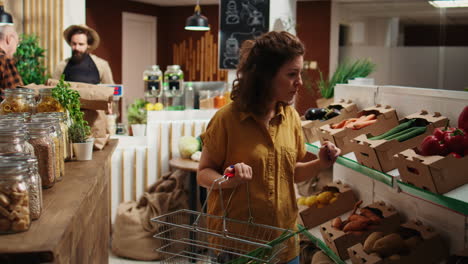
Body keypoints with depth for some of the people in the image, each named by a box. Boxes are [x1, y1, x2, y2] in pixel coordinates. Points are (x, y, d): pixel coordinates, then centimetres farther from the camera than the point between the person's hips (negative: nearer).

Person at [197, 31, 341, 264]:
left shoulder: (291, 117, 1)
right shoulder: (227, 119, -15)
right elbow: (203, 174, -8)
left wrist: (320, 164, -6)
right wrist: (228, 180, -27)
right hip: (235, 243, -5)